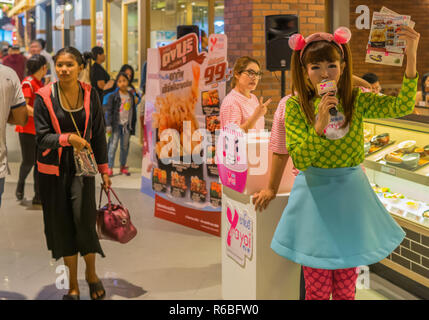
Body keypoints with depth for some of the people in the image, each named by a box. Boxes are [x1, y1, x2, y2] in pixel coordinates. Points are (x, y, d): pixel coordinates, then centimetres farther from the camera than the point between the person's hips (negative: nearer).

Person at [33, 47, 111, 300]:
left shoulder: (90, 95, -1)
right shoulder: (44, 97, -8)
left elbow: (99, 134, 6)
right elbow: (42, 137, -9)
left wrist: (104, 169, 7)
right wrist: (68, 138, -26)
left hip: (82, 165, 0)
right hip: (53, 168, 0)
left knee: (84, 218, -12)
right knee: (62, 223, 4)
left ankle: (92, 273, 14)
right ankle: (73, 284, 18)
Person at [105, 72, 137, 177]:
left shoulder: (131, 96, 8)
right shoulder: (114, 96, -4)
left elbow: (133, 112, 14)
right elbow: (109, 111, -4)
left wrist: (133, 125, 13)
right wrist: (108, 125, -11)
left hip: (127, 125, 4)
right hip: (116, 124, -4)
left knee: (125, 146, 10)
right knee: (113, 145, -4)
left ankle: (123, 166, 22)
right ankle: (110, 167, 0)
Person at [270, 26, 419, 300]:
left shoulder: (356, 101, -1)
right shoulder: (296, 106, -6)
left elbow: (402, 107, -17)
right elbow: (300, 160, -13)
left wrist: (411, 56, -26)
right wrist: (320, 126, -27)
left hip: (349, 194, 2)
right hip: (314, 195, -2)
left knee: (346, 284, 11)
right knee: (318, 287, 4)